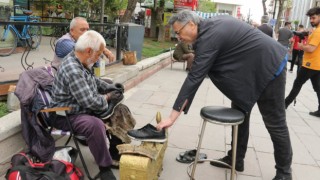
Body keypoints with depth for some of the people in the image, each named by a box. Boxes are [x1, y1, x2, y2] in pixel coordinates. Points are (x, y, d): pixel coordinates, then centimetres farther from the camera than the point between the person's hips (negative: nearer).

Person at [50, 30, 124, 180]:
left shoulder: (79, 62, 3)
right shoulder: (72, 71, -30)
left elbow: (94, 81, 21)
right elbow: (91, 102, -30)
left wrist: (111, 89, 7)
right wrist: (106, 98, -10)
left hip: (82, 108, 10)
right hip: (67, 116, -10)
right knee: (96, 125, -36)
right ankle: (105, 168, -19)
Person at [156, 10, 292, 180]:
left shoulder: (209, 37, -24)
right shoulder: (211, 24, 4)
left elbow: (194, 78, -29)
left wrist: (172, 117, -28)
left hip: (269, 65, -10)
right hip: (253, 67, 10)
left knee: (275, 122, 0)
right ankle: (236, 159, 23)